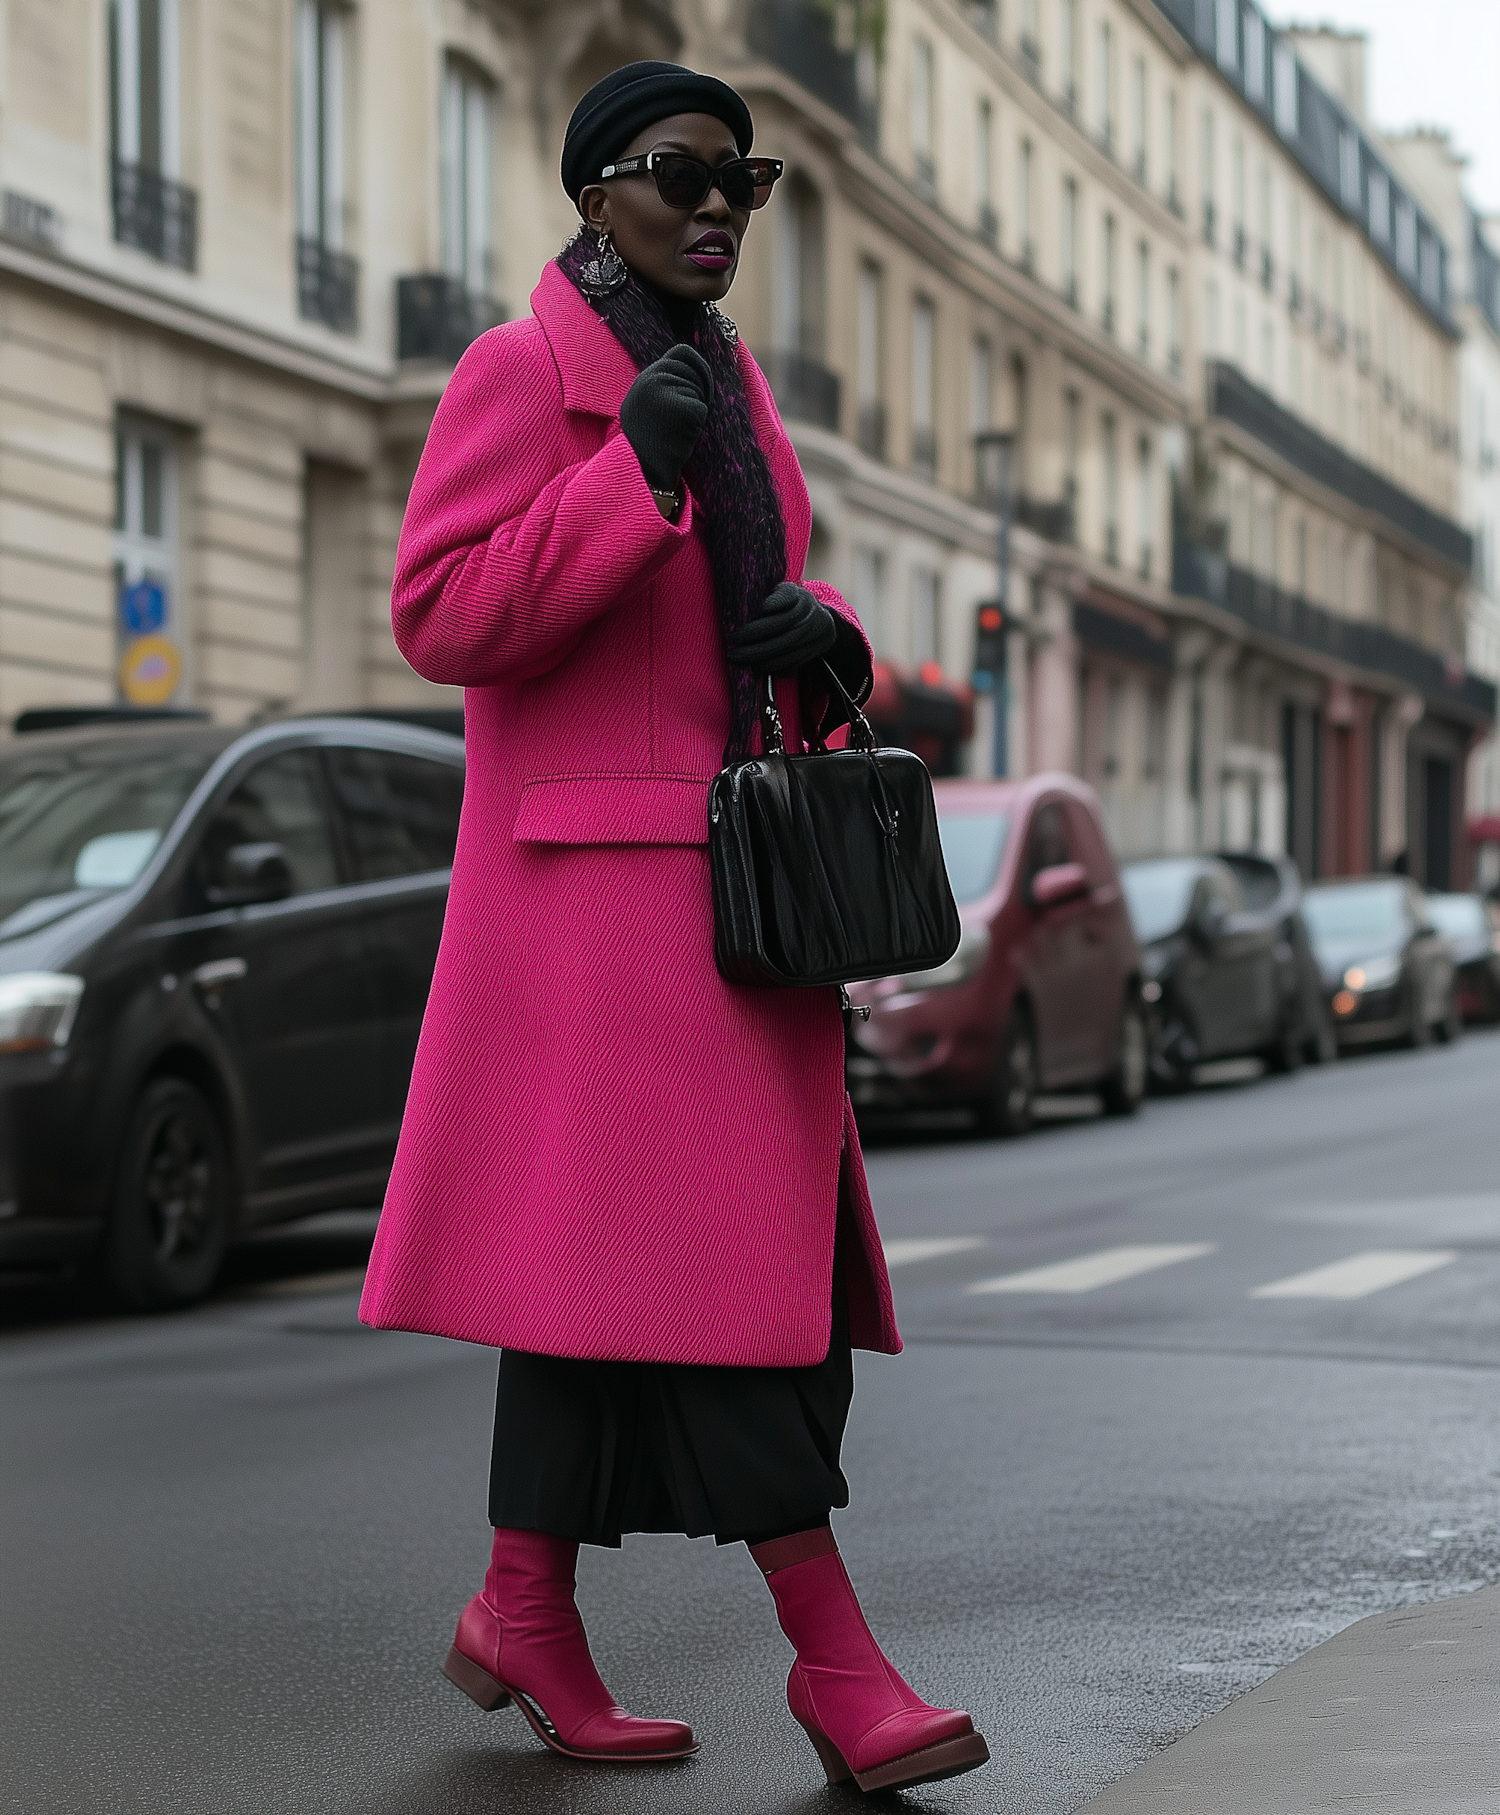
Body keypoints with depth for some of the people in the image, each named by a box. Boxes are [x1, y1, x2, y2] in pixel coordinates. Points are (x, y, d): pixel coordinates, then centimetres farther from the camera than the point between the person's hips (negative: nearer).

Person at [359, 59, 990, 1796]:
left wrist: (821, 629, -1)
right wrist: (632, 470, -21)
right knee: (690, 1246, -11)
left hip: (734, 873, 8)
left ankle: (526, 1618, 18)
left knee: (604, 1253, 9)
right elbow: (443, 617, -14)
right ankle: (837, 1664, -10)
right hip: (599, 872, -8)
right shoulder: (521, 369, -5)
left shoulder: (732, 381, 19)